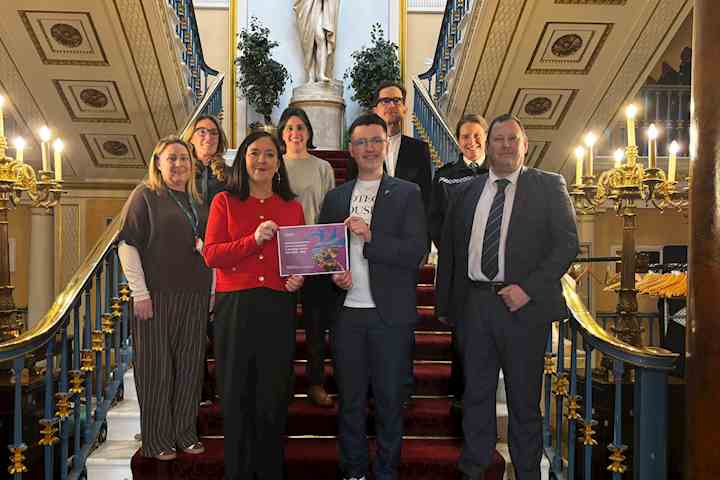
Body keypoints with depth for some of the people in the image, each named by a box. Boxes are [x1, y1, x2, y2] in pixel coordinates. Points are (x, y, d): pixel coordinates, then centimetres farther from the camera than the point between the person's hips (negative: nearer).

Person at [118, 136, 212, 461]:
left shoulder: (197, 201, 15)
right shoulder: (145, 194, 0)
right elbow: (128, 244, -7)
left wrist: (212, 291, 13)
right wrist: (140, 293, -14)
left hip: (195, 297, 5)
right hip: (156, 296, -5)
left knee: (190, 366, 10)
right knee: (156, 367, 3)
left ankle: (185, 431, 24)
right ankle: (156, 439, 16)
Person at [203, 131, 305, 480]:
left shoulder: (292, 207, 11)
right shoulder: (224, 201, 5)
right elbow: (211, 254, -4)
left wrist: (299, 277, -5)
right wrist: (254, 239, -15)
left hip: (278, 308, 1)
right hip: (234, 307, -1)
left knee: (273, 395, 8)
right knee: (237, 395, 9)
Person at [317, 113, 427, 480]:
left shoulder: (407, 194, 1)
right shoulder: (335, 197, 12)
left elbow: (415, 252, -9)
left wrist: (370, 236, -19)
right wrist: (333, 274, -7)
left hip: (390, 314, -3)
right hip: (346, 312, 3)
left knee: (389, 400, 7)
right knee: (350, 399, 12)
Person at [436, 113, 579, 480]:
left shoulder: (549, 186, 2)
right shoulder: (466, 192, 11)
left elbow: (567, 244, -5)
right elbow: (448, 250, 14)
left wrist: (529, 289, -15)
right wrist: (444, 303, 10)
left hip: (522, 305, -3)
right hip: (473, 303, 3)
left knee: (524, 400, 9)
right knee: (476, 394, 14)